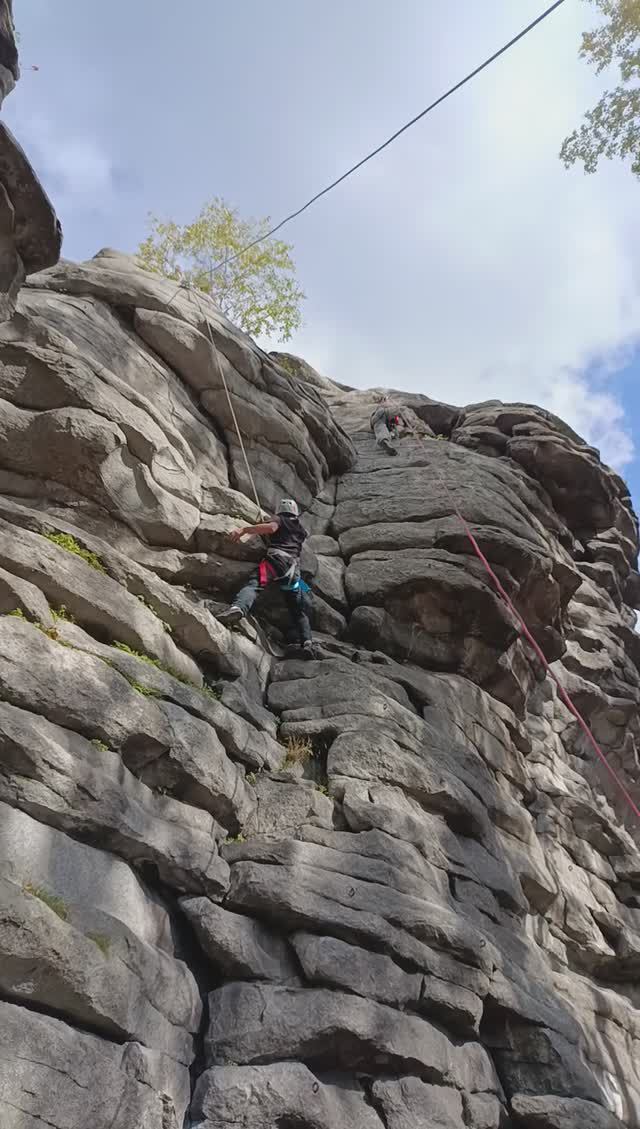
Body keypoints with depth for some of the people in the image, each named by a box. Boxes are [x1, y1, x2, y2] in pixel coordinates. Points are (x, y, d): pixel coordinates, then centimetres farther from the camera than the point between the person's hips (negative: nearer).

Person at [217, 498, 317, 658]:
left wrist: (244, 530, -10)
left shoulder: (280, 519, 17)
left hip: (277, 557, -5)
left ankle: (238, 608, -58)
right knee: (298, 608, 11)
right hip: (294, 567, 5)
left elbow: (271, 527, -6)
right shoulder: (302, 529, 34)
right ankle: (306, 641, -5)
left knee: (253, 584, -27)